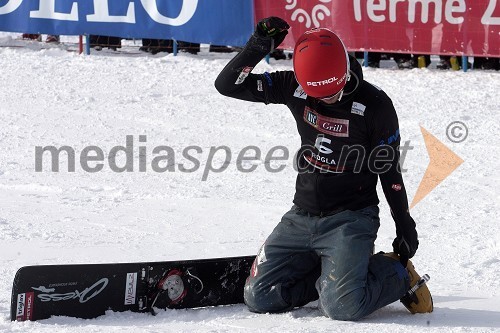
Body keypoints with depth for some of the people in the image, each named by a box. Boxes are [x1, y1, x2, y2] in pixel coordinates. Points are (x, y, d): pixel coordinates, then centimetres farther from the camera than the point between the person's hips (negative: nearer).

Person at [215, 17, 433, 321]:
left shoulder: (374, 105, -14)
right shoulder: (294, 89, -4)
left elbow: (389, 171, -3)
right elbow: (227, 85, -3)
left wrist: (406, 228, 2)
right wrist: (257, 47, -19)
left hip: (350, 218, -5)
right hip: (302, 216, 5)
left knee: (343, 306, -25)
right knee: (259, 299, -2)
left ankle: (397, 273, 6)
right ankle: (338, 272, 15)